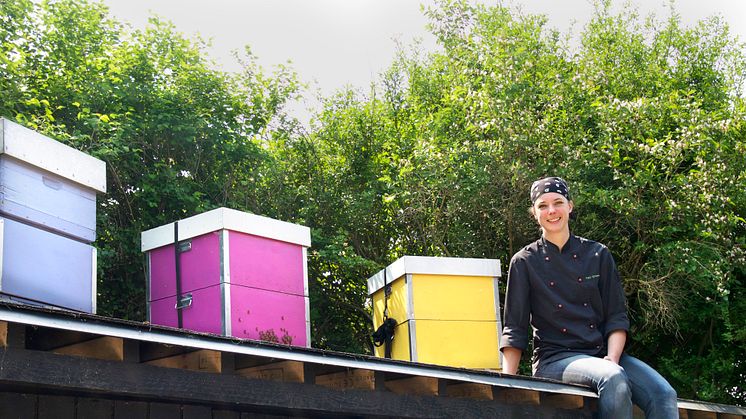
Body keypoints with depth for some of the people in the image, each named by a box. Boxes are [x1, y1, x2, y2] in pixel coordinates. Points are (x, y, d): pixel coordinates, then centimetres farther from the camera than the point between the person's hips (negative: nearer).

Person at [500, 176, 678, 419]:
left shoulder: (598, 255, 11)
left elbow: (616, 317, 8)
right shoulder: (524, 262, 5)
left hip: (602, 353, 3)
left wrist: (612, 360, -10)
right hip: (554, 359, -3)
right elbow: (514, 329, 3)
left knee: (663, 394, -25)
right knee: (613, 380, -35)